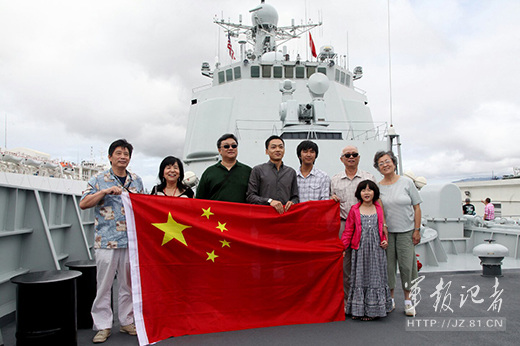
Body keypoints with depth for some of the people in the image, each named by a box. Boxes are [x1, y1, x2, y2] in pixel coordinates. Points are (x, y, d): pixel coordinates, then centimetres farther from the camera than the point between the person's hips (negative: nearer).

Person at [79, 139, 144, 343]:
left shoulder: (137, 181, 14)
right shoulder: (99, 180, 4)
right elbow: (83, 204, -4)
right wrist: (105, 191, -16)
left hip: (132, 240, 3)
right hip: (106, 240, -3)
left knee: (129, 284, 9)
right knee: (104, 284, 1)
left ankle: (127, 321, 22)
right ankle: (103, 326, 13)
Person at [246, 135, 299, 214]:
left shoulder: (291, 172, 18)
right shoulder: (258, 170, 8)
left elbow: (295, 197, 20)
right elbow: (250, 196, 1)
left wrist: (292, 202, -3)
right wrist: (269, 201, -12)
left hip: (286, 215, 4)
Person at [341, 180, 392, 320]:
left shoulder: (379, 209, 5)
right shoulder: (354, 210, 1)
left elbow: (383, 228, 15)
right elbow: (348, 230, 2)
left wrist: (385, 240, -1)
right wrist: (342, 247, -4)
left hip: (376, 249, 1)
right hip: (360, 249, -1)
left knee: (375, 277, 4)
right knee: (359, 277, 4)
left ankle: (372, 310, 15)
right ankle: (358, 309, 14)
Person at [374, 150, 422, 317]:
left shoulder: (407, 182, 0)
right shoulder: (377, 187, 2)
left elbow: (416, 207, 2)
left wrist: (417, 230, -3)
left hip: (406, 232, -1)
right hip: (386, 232, 1)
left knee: (406, 265, -1)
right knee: (388, 265, 5)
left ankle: (407, 299, 16)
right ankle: (390, 298, 20)